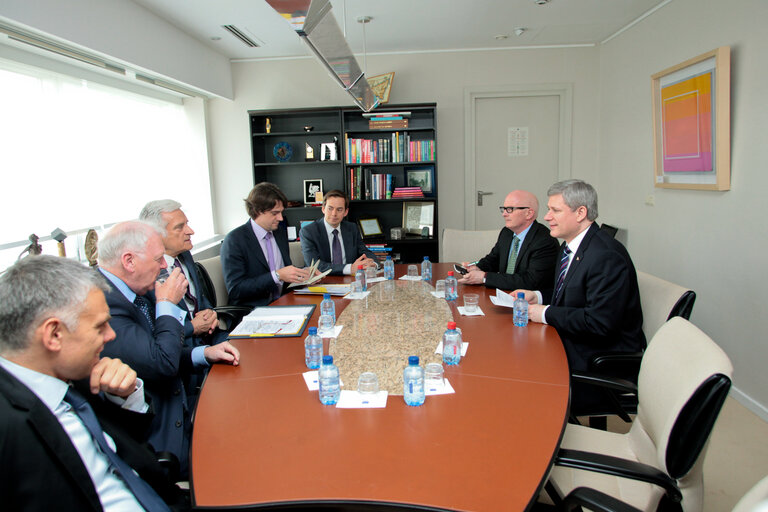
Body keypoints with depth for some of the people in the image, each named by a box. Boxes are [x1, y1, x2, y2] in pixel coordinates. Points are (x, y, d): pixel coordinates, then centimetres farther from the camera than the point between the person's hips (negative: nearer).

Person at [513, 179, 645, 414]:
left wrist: (545, 313, -19)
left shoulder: (607, 257, -23)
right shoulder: (570, 247, 8)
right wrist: (538, 297, 2)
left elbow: (600, 322, -28)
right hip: (571, 345, 9)